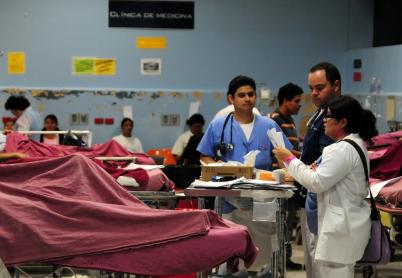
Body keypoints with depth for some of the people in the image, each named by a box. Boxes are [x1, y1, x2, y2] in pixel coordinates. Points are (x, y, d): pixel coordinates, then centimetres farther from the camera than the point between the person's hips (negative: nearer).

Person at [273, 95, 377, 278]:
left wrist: (290, 160, -8)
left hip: (341, 224, -11)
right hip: (344, 221, 11)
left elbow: (317, 182, -18)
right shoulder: (354, 144, 15)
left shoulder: (344, 149, -20)